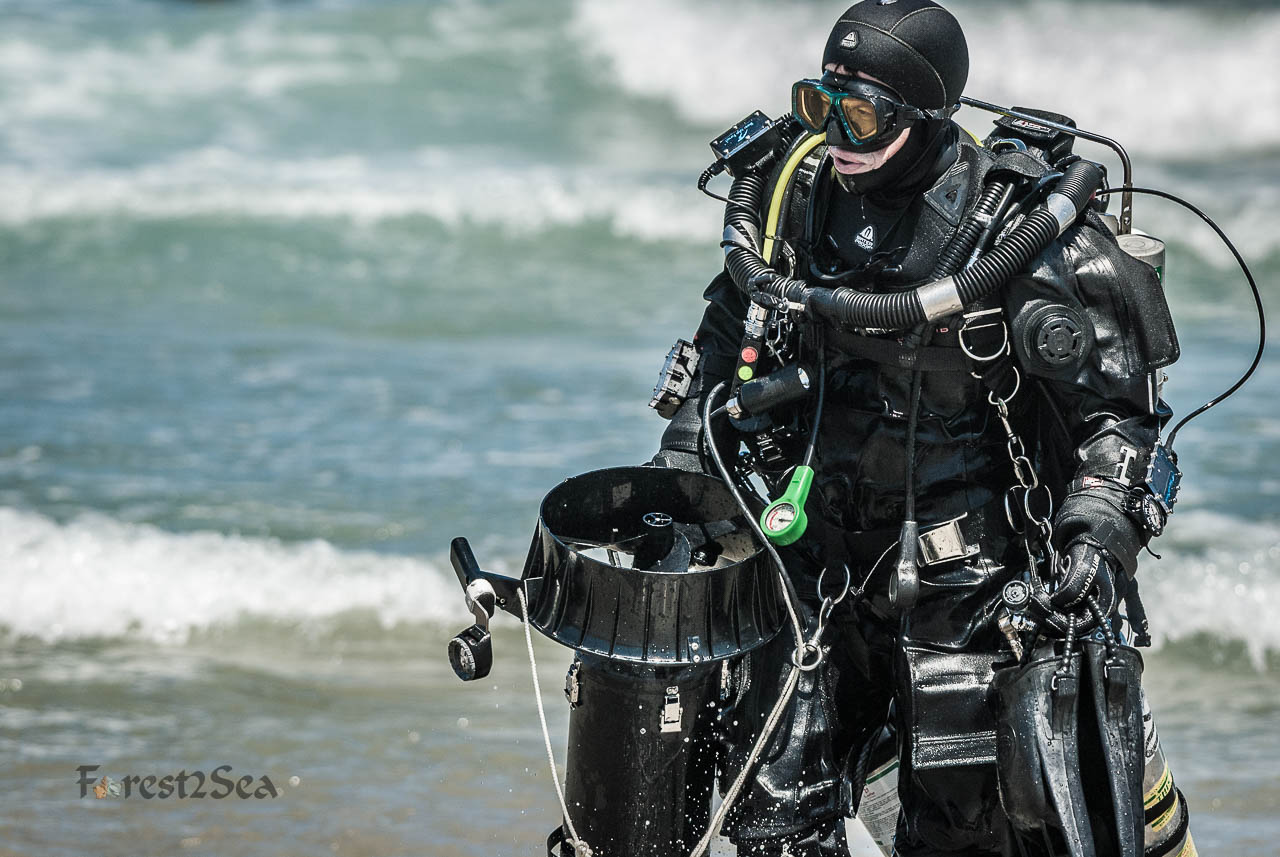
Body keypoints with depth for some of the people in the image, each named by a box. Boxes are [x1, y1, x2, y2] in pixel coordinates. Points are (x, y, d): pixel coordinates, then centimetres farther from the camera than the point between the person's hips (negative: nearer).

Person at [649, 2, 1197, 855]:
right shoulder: (796, 195, -3)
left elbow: (1119, 405, -11)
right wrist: (681, 466, 10)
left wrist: (1096, 536, -24)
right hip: (822, 555, 4)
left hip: (972, 571, -4)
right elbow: (730, 335, 15)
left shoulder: (1031, 224, -16)